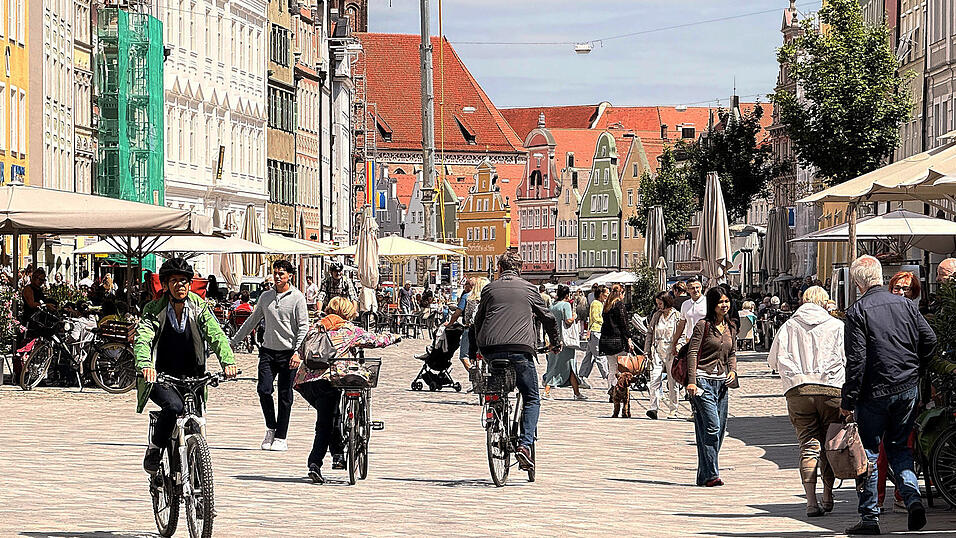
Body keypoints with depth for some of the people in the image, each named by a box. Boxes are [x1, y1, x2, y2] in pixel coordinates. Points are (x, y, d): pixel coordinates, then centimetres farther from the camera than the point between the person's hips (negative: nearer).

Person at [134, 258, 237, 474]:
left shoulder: (198, 306, 0)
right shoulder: (154, 310, -8)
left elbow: (216, 334, -10)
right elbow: (142, 339, -22)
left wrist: (227, 361, -29)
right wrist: (145, 365, -43)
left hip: (190, 377, 3)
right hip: (159, 377, -3)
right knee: (173, 405, -31)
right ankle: (154, 451, -10)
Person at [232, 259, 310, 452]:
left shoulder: (297, 297, -1)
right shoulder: (265, 296, 12)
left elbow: (303, 327, -5)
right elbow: (252, 321, 21)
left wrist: (297, 352, -16)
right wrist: (234, 342, 21)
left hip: (288, 352, -3)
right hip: (268, 350, 3)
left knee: (285, 395, 0)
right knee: (263, 389, -9)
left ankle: (281, 438, 7)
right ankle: (271, 428, 10)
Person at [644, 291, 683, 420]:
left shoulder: (677, 316, -1)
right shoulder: (656, 316, 13)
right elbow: (650, 333, 17)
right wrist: (647, 351, 12)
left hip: (671, 352, -4)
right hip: (657, 351, 4)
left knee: (672, 382, 3)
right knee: (655, 380, -9)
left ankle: (671, 410, 11)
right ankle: (654, 408, -14)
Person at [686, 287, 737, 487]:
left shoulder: (730, 328, 14)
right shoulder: (703, 325, -5)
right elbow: (692, 353, -8)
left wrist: (732, 371, 3)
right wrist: (692, 381, -16)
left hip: (721, 382, 7)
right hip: (703, 379, -7)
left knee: (719, 430, 4)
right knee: (711, 426, -16)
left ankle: (704, 475, 11)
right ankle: (710, 474, -15)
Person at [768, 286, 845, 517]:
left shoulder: (788, 326, 10)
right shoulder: (837, 326, 6)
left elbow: (774, 360, 13)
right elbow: (847, 358, 1)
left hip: (797, 391, 1)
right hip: (831, 389, -1)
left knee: (808, 445, 0)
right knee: (830, 445, 11)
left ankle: (811, 501, -9)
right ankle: (828, 496, 17)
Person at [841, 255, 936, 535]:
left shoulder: (857, 311, -11)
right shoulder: (906, 305, 3)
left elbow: (856, 359, -15)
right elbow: (930, 339, 4)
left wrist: (848, 399, -10)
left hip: (875, 391, -4)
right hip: (908, 388, 4)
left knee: (868, 451, 6)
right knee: (898, 446, 18)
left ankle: (869, 516, 5)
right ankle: (912, 498, -2)